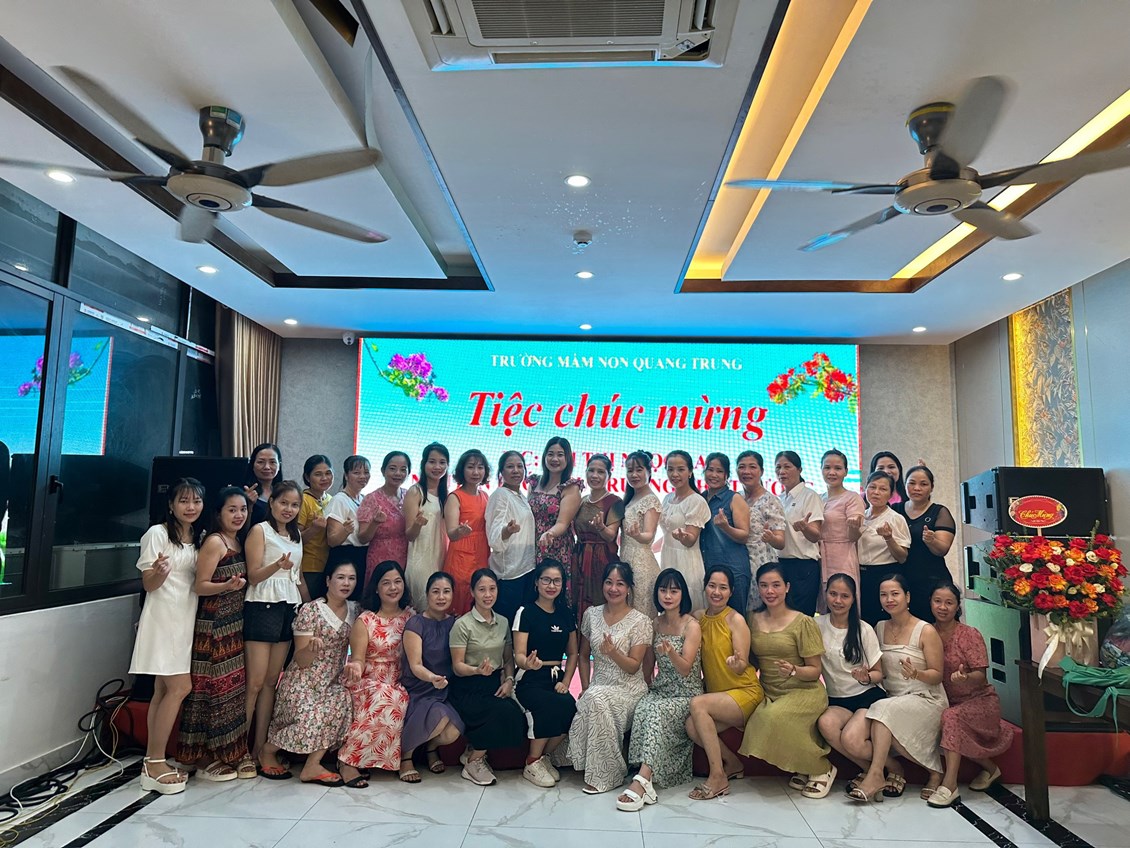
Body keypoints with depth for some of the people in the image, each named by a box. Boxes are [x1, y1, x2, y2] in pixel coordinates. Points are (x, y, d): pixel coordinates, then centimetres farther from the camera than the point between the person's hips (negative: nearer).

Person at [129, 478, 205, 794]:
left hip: (188, 620, 7)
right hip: (164, 617, -7)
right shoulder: (157, 534, -7)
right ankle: (155, 762, -3)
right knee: (180, 686, -12)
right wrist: (159, 572, -28)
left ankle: (153, 762, 13)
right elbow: (148, 584, -7)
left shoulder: (200, 538, 13)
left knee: (164, 690, 9)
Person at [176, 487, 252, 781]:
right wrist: (227, 586, -29)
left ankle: (232, 751, 20)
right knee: (214, 685, -2)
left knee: (235, 685, 10)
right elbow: (200, 586, -16)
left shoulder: (239, 542, 12)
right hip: (214, 625, -8)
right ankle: (204, 756, 10)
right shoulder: (213, 542, -11)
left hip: (234, 624, 8)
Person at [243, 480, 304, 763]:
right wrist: (277, 565, -28)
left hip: (288, 609, 6)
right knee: (255, 682, -6)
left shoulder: (296, 535, 16)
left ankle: (260, 748, 14)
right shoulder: (260, 530, -3)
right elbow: (253, 576, -10)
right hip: (262, 607, -6)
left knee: (272, 681, 8)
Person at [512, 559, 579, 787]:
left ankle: (544, 757, 0)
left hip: (556, 679, 4)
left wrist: (565, 681, 2)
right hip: (530, 679, -4)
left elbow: (572, 653, 18)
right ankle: (532, 764, -10)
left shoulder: (566, 613, 12)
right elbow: (518, 655, -8)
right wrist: (528, 663, -32)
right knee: (554, 706, -33)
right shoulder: (526, 612, -2)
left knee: (570, 707, -27)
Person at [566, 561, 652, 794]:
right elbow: (584, 655, 14)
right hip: (597, 689, 4)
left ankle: (605, 775, -18)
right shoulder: (591, 614, 7)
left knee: (596, 699, -33)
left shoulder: (640, 622, -6)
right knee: (591, 699, -32)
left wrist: (613, 652, -26)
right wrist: (585, 687, 2)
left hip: (628, 691, -3)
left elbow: (634, 666, -8)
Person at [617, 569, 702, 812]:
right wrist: (647, 684, 6)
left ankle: (643, 779, -39)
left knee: (656, 711, -34)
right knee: (642, 708, -30)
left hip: (686, 695, -4)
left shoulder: (692, 626, -8)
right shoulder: (655, 624, 9)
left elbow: (685, 668, -17)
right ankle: (647, 780, -33)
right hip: (660, 690, 4)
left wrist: (671, 652, -36)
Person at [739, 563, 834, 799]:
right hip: (768, 694, 4)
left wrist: (794, 671, -22)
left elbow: (815, 671, -3)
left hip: (803, 691, -4)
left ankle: (821, 768, -6)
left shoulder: (803, 623, -5)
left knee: (776, 716, -33)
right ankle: (803, 767, -2)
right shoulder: (753, 620, 8)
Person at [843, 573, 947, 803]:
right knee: (851, 739, -24)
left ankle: (875, 774, -25)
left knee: (884, 710, -38)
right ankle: (894, 769, 1)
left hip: (925, 700, -4)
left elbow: (937, 675, -4)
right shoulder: (879, 629, 11)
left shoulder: (926, 632, -4)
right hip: (890, 700, 5)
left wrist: (915, 674, -24)